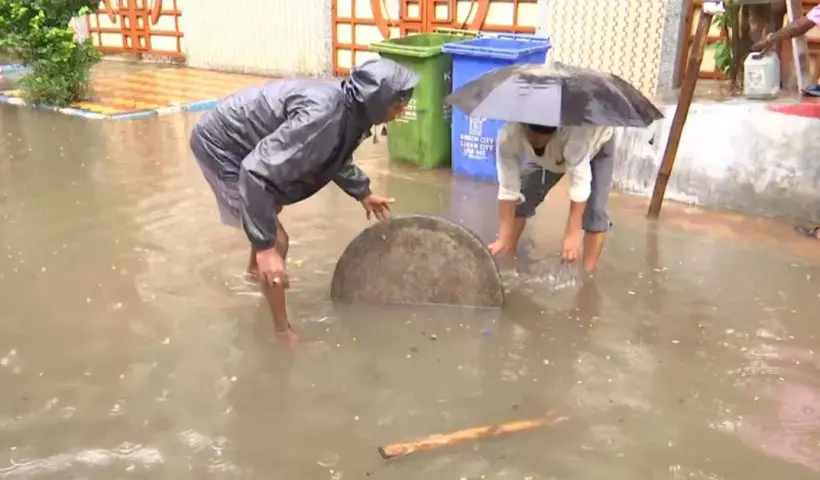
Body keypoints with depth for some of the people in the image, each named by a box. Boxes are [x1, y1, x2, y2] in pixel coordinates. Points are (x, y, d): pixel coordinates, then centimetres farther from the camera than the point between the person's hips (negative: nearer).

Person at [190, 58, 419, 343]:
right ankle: (282, 332, 9)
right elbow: (257, 172, -39)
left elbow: (336, 156, 18)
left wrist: (363, 193, 25)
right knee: (275, 240, -9)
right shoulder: (322, 115, -36)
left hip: (240, 139, 10)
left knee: (272, 208, 32)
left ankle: (254, 268, 61)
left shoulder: (348, 105, -6)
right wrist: (265, 247, -39)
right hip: (221, 146, -10)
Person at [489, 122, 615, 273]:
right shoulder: (508, 137, -37)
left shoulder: (573, 131, -48)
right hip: (549, 155, 3)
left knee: (595, 211, -16)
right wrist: (503, 239, -34)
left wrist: (573, 233, -47)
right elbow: (508, 189, -33)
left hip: (595, 144, -3)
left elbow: (580, 182, -44)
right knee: (520, 199, -3)